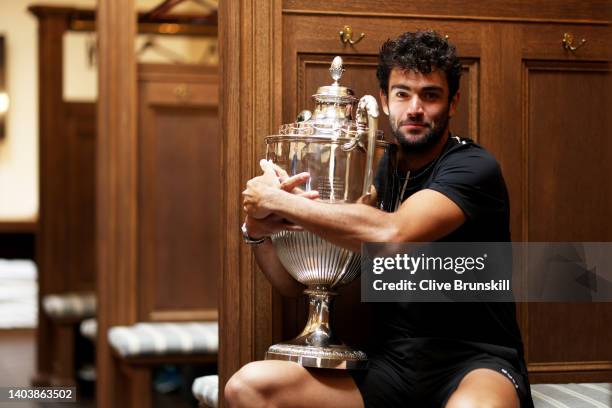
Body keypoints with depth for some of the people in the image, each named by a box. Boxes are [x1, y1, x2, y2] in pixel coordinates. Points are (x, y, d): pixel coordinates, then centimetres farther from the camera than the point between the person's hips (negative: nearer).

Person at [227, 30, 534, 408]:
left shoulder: (473, 168, -6)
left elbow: (392, 234, -26)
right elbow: (297, 283, 15)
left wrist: (279, 201, -16)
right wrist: (259, 230, -6)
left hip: (477, 364, -5)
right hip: (392, 364, 5)